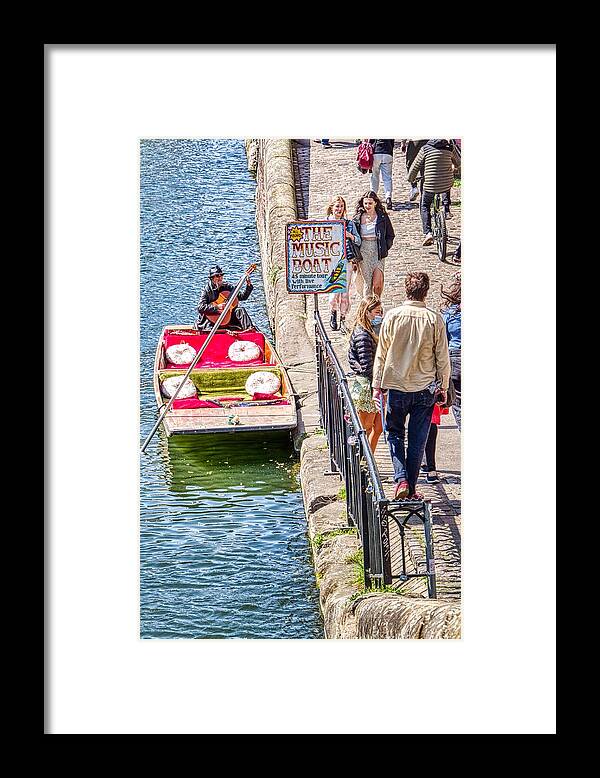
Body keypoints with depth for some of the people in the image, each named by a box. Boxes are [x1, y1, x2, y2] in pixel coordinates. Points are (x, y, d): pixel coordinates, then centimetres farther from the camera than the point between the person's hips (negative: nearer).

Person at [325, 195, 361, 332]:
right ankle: (333, 313, 20)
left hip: (347, 261, 2)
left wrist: (351, 236, -8)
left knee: (345, 293, -1)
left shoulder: (349, 223, 10)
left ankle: (343, 319, 14)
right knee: (335, 292, -9)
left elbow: (359, 242, 10)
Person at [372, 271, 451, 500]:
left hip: (396, 386, 0)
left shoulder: (392, 316, -6)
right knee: (417, 441, 8)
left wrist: (377, 386, 8)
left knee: (395, 434, 15)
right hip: (425, 389, 0)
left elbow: (381, 354, 0)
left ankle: (401, 479, -2)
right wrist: (443, 387, 10)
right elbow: (443, 358, -1)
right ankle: (411, 489, 12)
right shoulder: (434, 319, -7)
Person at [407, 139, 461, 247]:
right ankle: (447, 211, 30)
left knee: (425, 207, 17)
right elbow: (457, 163, 17)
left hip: (430, 185, -2)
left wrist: (411, 179, 17)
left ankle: (428, 233, -2)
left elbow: (415, 166, -2)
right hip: (447, 183, 2)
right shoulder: (450, 147, 0)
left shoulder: (425, 149, -6)